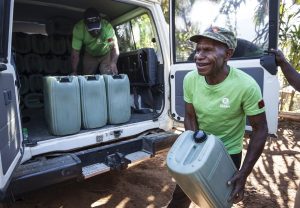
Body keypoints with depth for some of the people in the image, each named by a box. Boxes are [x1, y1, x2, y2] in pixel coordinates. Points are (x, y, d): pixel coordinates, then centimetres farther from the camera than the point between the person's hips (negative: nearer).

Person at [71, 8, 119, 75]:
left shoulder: (106, 26, -34)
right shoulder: (78, 28, -28)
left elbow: (114, 46, -41)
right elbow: (75, 52, -24)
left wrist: (113, 63, -59)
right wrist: (74, 71, -29)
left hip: (106, 54, -1)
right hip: (90, 55, 2)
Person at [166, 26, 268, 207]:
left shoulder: (247, 86, -27)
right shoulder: (190, 79, -16)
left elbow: (260, 130, -17)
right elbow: (190, 117, -4)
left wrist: (243, 174, -18)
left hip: (228, 153, -3)